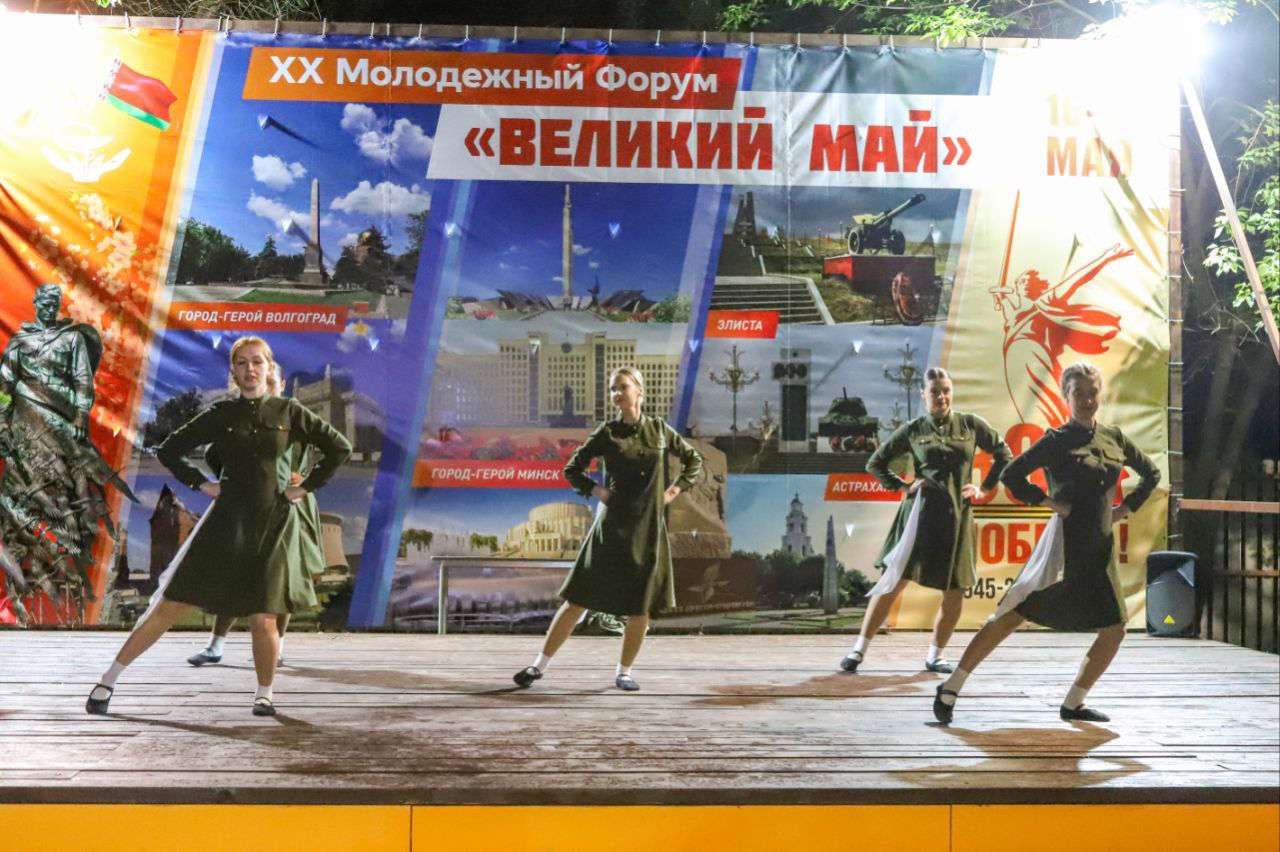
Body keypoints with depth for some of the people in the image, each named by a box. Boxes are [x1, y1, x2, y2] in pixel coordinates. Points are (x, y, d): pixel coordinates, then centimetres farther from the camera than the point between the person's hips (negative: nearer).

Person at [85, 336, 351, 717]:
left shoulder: (288, 412, 1)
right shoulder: (221, 414, 3)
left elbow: (340, 447, 2)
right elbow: (169, 449, 11)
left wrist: (307, 487, 0)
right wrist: (200, 483, 1)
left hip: (274, 525, -1)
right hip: (227, 522, 1)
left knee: (263, 618, -2)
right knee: (171, 604, 1)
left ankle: (264, 695, 19)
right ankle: (108, 681, 12)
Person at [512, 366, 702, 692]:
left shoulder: (659, 429, 5)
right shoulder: (607, 432, -1)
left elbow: (694, 461, 15)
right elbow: (572, 469, 6)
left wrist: (675, 490, 5)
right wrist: (596, 491, -6)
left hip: (649, 529, 2)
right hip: (613, 526, -2)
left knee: (641, 607, 4)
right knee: (578, 599, -1)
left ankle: (624, 671, 22)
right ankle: (540, 665, 10)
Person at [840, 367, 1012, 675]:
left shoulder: (971, 424, 5)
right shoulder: (913, 430, 3)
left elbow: (1003, 454, 15)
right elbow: (875, 463, 10)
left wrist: (984, 489, 7)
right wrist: (902, 487, -1)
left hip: (957, 515, 2)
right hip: (920, 511, -2)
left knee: (955, 591, 3)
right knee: (894, 581, -5)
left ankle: (935, 655, 22)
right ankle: (860, 649, 2)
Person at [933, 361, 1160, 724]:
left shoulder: (1114, 438, 10)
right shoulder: (1057, 440, -6)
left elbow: (1151, 473, 24)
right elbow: (1011, 475, -11)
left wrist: (1126, 507, 13)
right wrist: (1050, 502, -12)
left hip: (1100, 550, 6)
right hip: (1065, 546, -6)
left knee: (1114, 631, 6)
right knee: (1011, 616, -9)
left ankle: (1073, 705, 20)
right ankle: (951, 688, -3)